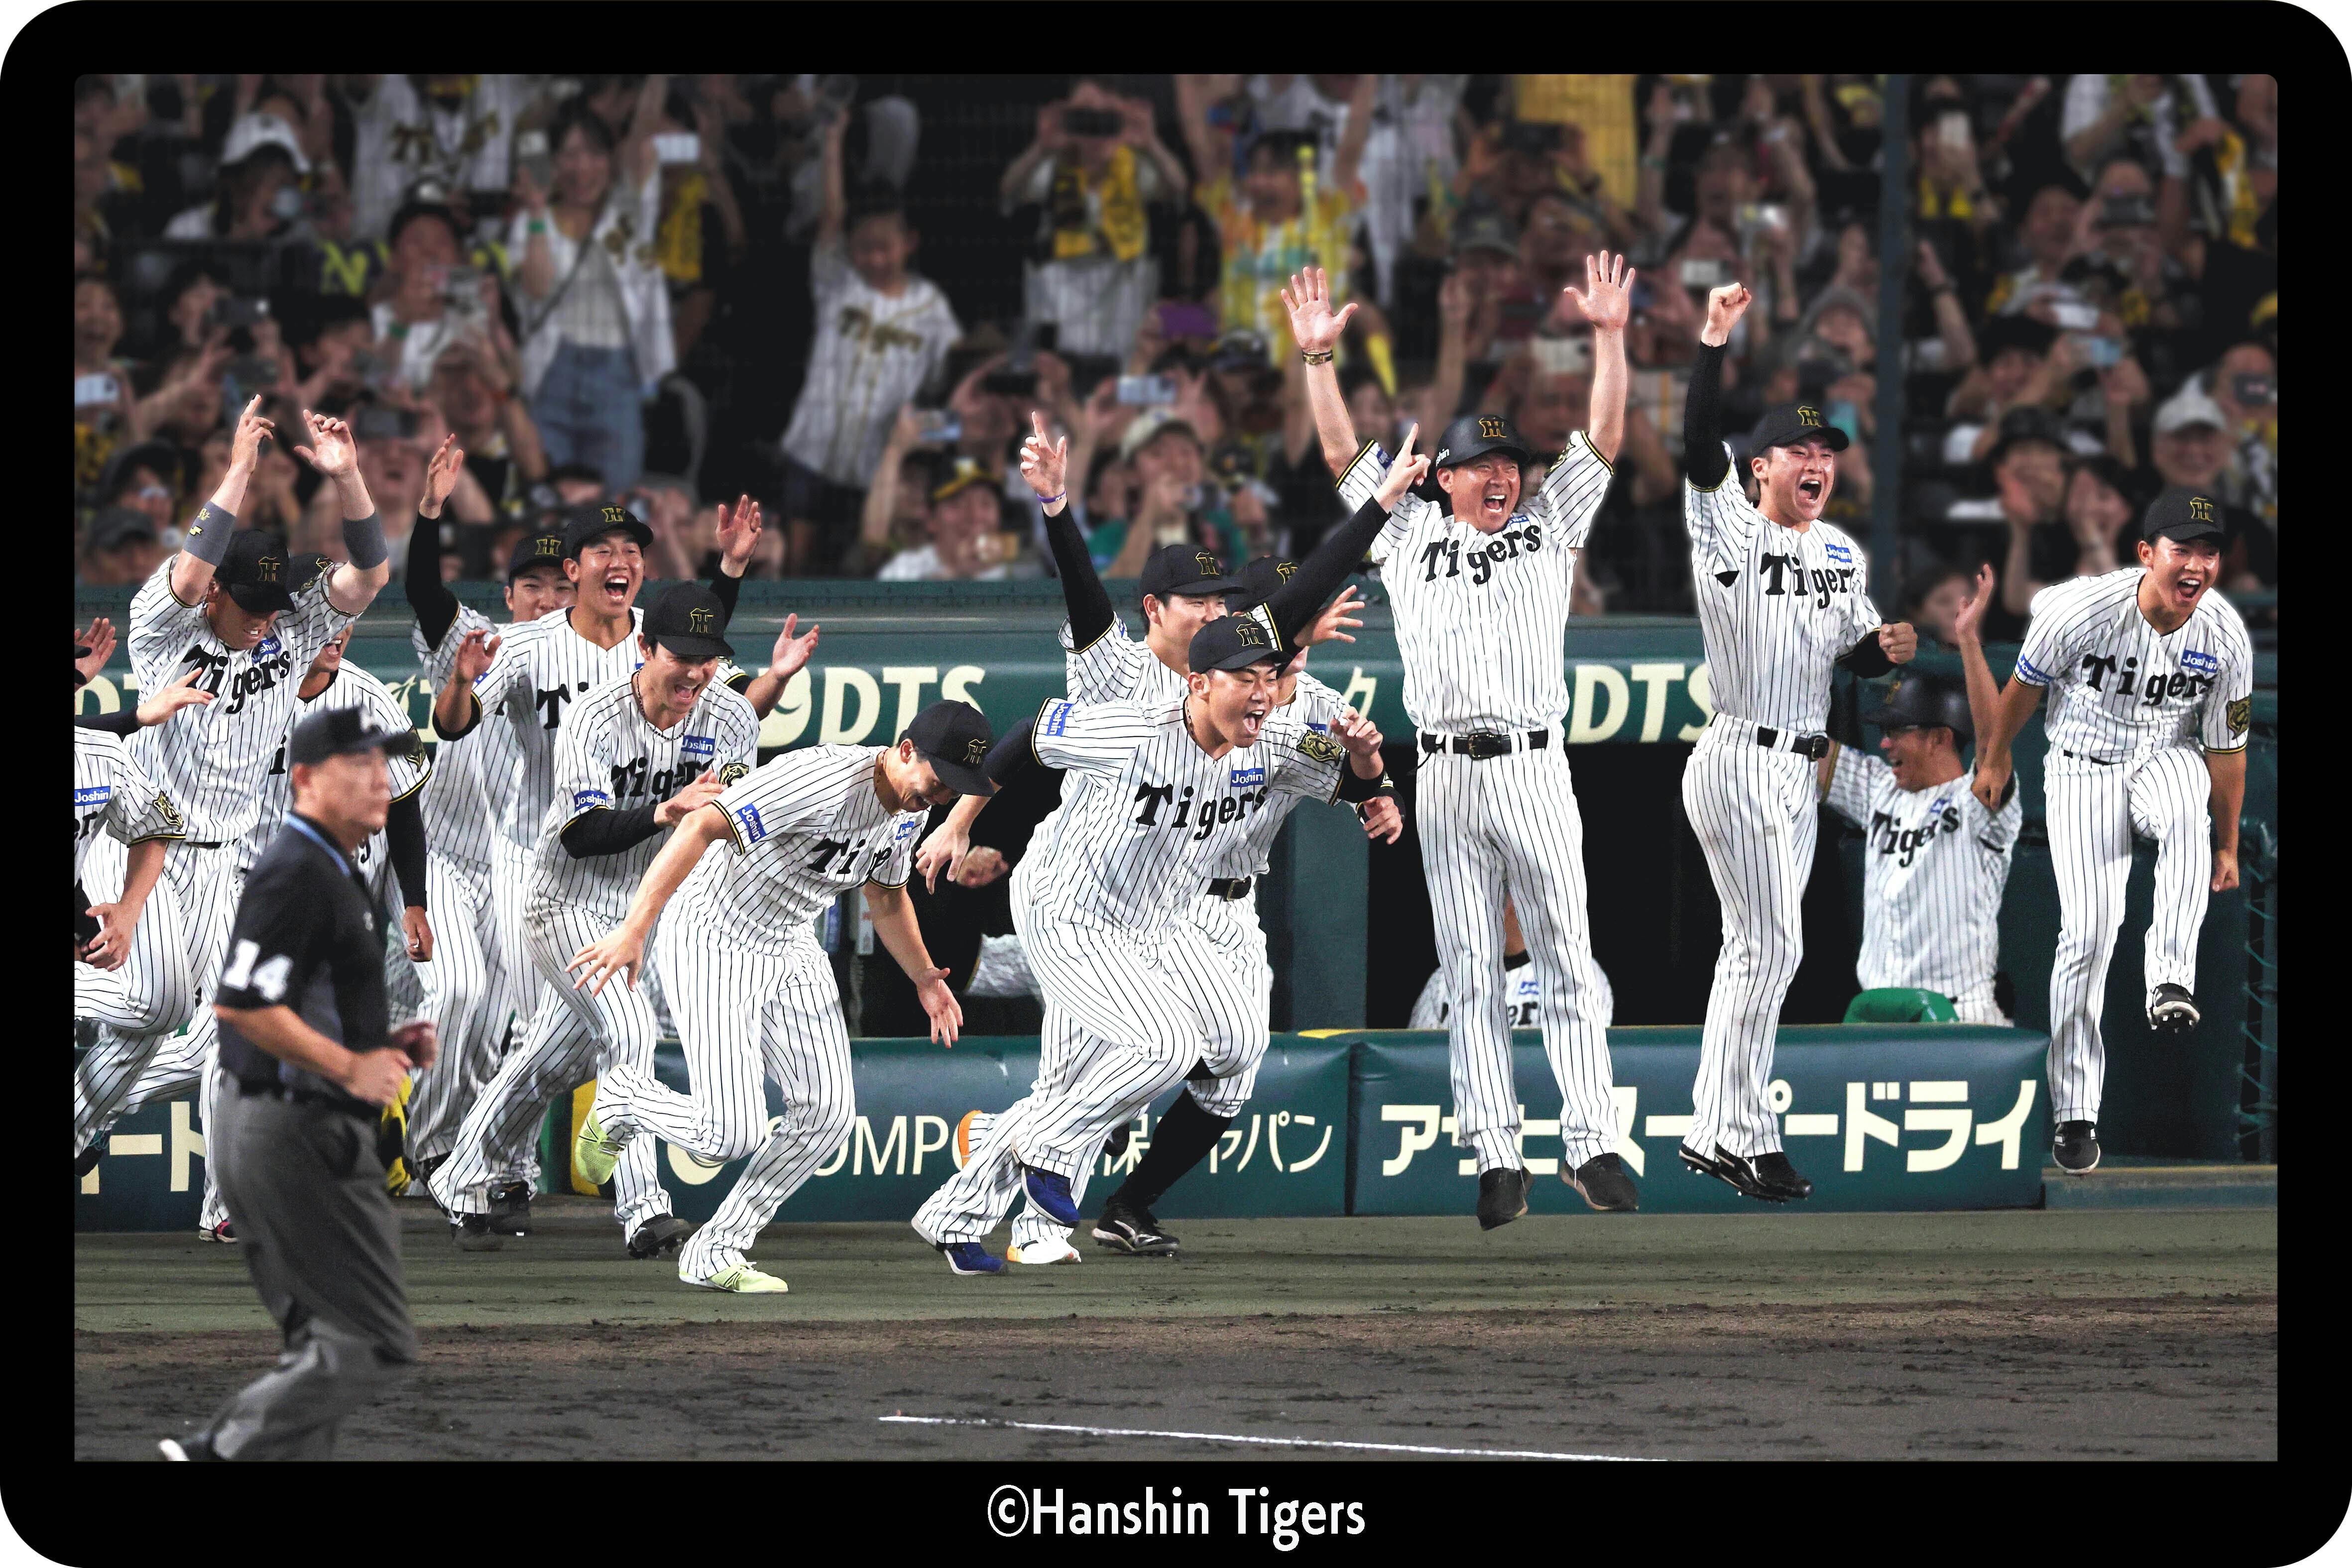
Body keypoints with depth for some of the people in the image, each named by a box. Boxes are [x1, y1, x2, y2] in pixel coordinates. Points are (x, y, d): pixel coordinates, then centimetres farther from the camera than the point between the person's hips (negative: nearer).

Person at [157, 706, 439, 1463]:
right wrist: (350, 1066, -20)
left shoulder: (330, 873, 18)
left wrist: (383, 1039, 12)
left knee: (323, 1348, 13)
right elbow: (240, 1004, -24)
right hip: (300, 1135, -11)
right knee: (372, 1345, -10)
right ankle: (221, 1452, -9)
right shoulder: (298, 872, -15)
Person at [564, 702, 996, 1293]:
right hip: (711, 940, -8)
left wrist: (925, 978, 11)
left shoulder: (910, 806, -1)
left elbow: (886, 894, 20)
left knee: (827, 1112, -1)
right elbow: (701, 827, -37)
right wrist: (634, 930, -44)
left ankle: (714, 1254, 12)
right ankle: (623, 1099, 16)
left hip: (789, 950, 8)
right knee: (733, 1134, -16)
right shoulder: (822, 779, -31)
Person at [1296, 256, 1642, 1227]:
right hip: (1446, 777, 1)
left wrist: (1609, 338, -1)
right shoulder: (1410, 538, 15)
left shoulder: (1548, 529, 14)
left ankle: (1589, 1142, -4)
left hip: (1536, 771, -1)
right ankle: (1496, 1160, -1)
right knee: (1470, 974, 0)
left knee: (1566, 959, -3)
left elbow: (1603, 439, 7)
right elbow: (1344, 454, 12)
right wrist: (1318, 358, 4)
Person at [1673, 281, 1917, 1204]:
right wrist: (1713, 345, -31)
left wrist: (1887, 651, -3)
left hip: (1799, 773, 8)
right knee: (1772, 947, -10)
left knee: (1754, 951, 11)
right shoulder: (1730, 533, -8)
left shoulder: (1842, 554, 13)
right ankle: (1748, 1139, -4)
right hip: (1738, 767, -8)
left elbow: (1854, 654, 20)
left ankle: (1711, 1136, 18)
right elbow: (1699, 449, -24)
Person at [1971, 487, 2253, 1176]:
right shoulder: (2083, 610, -22)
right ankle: (2075, 1111, 0)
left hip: (2167, 759, 1)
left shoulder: (2226, 639, -15)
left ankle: (2172, 982, -35)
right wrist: (1994, 758, 11)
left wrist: (2227, 847, 6)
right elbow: (2025, 684, -2)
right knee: (2088, 932, -11)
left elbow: (2226, 749, -1)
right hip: (2083, 770, -1)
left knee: (2186, 811, -37)